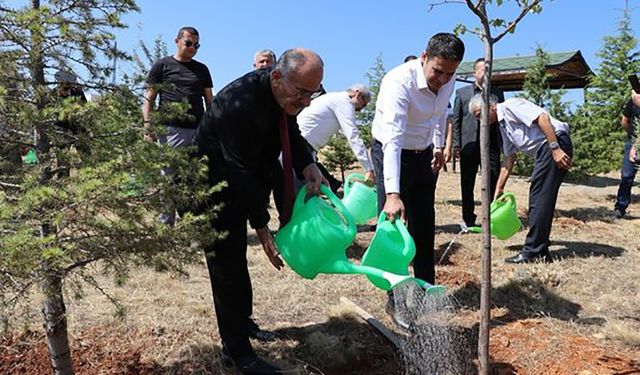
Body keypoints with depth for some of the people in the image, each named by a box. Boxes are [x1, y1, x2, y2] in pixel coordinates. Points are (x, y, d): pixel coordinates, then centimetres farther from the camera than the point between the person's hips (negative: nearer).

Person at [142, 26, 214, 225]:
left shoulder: (202, 69, 18)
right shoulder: (162, 65, 9)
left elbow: (210, 101, 17)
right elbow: (148, 99, 5)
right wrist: (148, 127, -7)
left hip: (198, 131, 3)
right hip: (171, 130, -3)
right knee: (169, 178, 0)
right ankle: (166, 222, 9)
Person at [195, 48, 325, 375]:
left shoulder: (286, 93, -9)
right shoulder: (239, 103, -33)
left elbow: (292, 134, 5)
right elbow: (241, 170, -30)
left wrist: (307, 165, -16)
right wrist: (261, 226, -25)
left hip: (243, 185, 8)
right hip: (214, 190, -8)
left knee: (234, 262, 20)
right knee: (228, 267, -2)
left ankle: (241, 323, 37)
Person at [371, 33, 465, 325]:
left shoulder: (448, 80, -9)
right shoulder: (399, 82, -31)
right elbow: (392, 140, -42)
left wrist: (439, 145, 15)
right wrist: (392, 193, -50)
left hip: (424, 155, 7)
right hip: (391, 153, -6)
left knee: (424, 225, 12)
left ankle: (426, 291, 26)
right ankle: (396, 299, 4)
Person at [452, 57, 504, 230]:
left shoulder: (497, 94, 15)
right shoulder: (462, 93, 9)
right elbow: (456, 120, 5)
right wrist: (456, 145, -3)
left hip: (491, 144, 1)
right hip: (469, 144, -1)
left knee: (493, 182, -2)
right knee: (467, 184, 5)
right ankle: (468, 219, 15)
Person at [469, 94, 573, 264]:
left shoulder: (510, 105, -5)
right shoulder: (503, 125, 21)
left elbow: (542, 118, -18)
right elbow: (508, 160, 25)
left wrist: (555, 149, -24)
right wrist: (498, 189, 25)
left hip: (556, 143, -10)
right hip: (543, 151, 10)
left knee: (540, 199, -9)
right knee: (537, 199, 10)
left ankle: (533, 252, -4)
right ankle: (540, 251, 15)